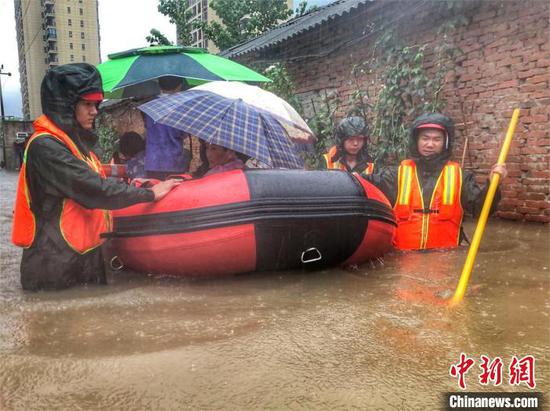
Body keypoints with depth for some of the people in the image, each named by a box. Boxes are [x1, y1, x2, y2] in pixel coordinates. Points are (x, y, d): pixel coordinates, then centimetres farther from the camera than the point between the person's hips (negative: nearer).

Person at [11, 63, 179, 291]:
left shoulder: (74, 141, 12)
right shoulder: (45, 146, -18)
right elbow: (95, 189, -22)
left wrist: (131, 186, 4)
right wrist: (148, 194, -15)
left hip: (84, 255, 9)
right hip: (57, 266, -9)